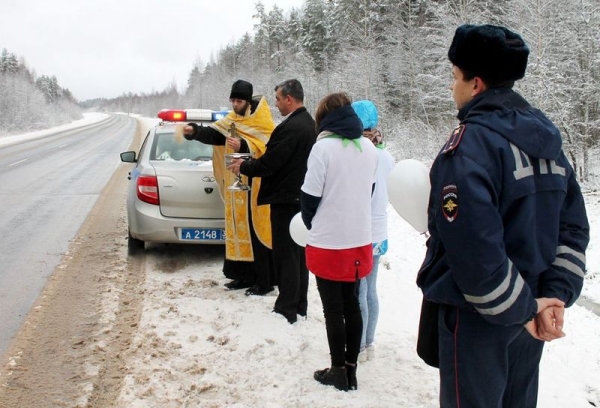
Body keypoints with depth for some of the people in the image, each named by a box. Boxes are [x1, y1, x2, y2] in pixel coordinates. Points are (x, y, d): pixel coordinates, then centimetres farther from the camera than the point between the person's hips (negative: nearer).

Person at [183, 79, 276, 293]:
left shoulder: (263, 123, -8)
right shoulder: (231, 122, 11)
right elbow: (212, 134, -2)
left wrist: (243, 147, -26)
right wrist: (194, 131, -21)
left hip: (257, 186, -7)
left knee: (257, 230, -6)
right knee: (239, 229, 9)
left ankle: (264, 279, 0)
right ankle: (245, 275, 18)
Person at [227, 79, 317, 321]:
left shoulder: (290, 127, -20)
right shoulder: (307, 123, 11)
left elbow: (269, 163, -20)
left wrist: (243, 167, -3)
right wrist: (248, 163, 14)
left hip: (286, 199, -10)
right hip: (301, 197, 10)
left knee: (285, 254, -3)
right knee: (298, 253, 15)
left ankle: (286, 309, 4)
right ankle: (299, 305, 23)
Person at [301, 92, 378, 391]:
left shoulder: (324, 147, -15)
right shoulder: (369, 148, 4)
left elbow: (310, 195, -11)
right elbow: (368, 190, 11)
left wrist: (312, 224, 8)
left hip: (328, 243, -6)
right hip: (359, 240, 6)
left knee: (333, 309, 6)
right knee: (352, 305, 15)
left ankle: (339, 371, 17)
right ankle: (351, 369, 23)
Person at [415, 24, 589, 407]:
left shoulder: (470, 144, -21)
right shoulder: (547, 136, 5)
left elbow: (473, 248, -28)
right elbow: (574, 228, 5)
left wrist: (521, 307, -16)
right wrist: (556, 294, -2)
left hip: (478, 317, -8)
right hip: (529, 317, 8)